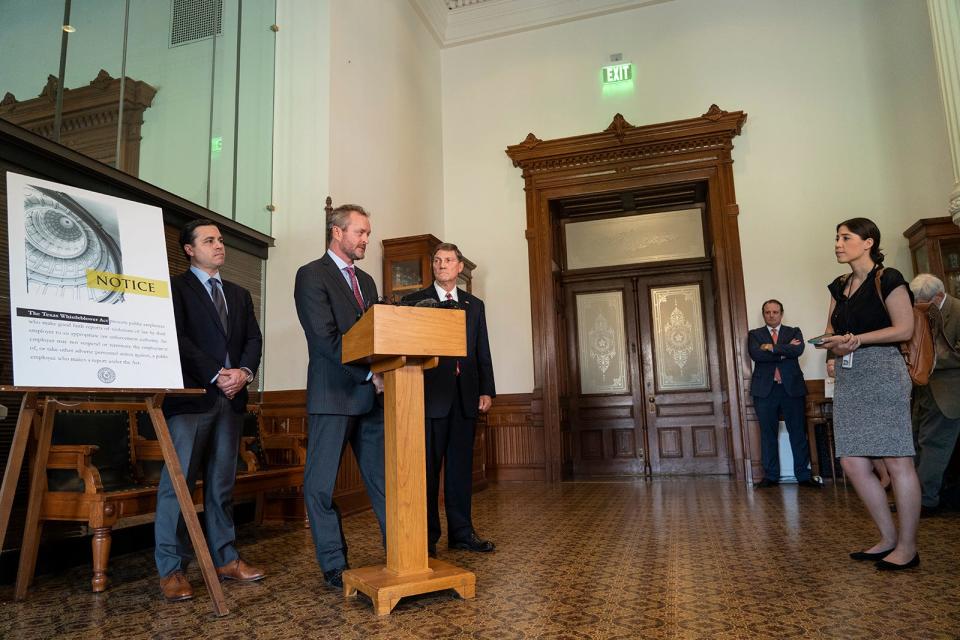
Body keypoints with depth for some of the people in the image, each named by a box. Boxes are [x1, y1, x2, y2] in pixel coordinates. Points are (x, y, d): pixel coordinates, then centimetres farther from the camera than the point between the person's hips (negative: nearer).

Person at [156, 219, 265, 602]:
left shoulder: (240, 295, 20)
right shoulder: (175, 287, 3)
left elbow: (253, 339, 11)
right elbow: (177, 338, -8)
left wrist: (244, 372, -7)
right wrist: (216, 375, -14)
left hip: (231, 398, 5)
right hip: (191, 396, -5)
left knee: (222, 484, 10)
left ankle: (225, 559, 17)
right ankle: (172, 570, 5)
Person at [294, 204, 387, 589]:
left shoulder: (366, 281, 19)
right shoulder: (312, 275, -4)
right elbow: (326, 339, -14)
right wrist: (370, 375, -16)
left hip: (372, 394, 6)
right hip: (334, 395, -6)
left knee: (384, 479, 9)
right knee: (321, 485, 4)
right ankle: (335, 566, 16)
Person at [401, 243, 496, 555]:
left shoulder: (474, 305, 15)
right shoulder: (414, 301, 5)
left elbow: (483, 352, 13)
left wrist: (487, 390, 5)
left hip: (466, 396, 3)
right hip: (431, 395, -3)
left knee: (461, 466, 9)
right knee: (428, 467, 2)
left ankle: (461, 532, 18)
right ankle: (427, 535, 12)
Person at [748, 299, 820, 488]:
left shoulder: (794, 331, 12)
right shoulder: (755, 335, 11)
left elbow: (798, 350, -10)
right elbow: (755, 354, -10)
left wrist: (772, 347, -10)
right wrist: (785, 350, -9)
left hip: (792, 388, 0)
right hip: (765, 389, 0)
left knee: (798, 433, 2)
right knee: (768, 434, 3)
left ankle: (803, 475, 10)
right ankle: (771, 476, 10)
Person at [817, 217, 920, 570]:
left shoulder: (888, 279, -2)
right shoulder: (839, 286, 18)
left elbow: (904, 328, -9)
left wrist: (854, 339, -16)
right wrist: (833, 351, -2)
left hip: (882, 373, -7)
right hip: (847, 379, 7)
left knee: (896, 460, -3)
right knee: (852, 463, 4)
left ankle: (907, 547, 8)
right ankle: (888, 538, 18)